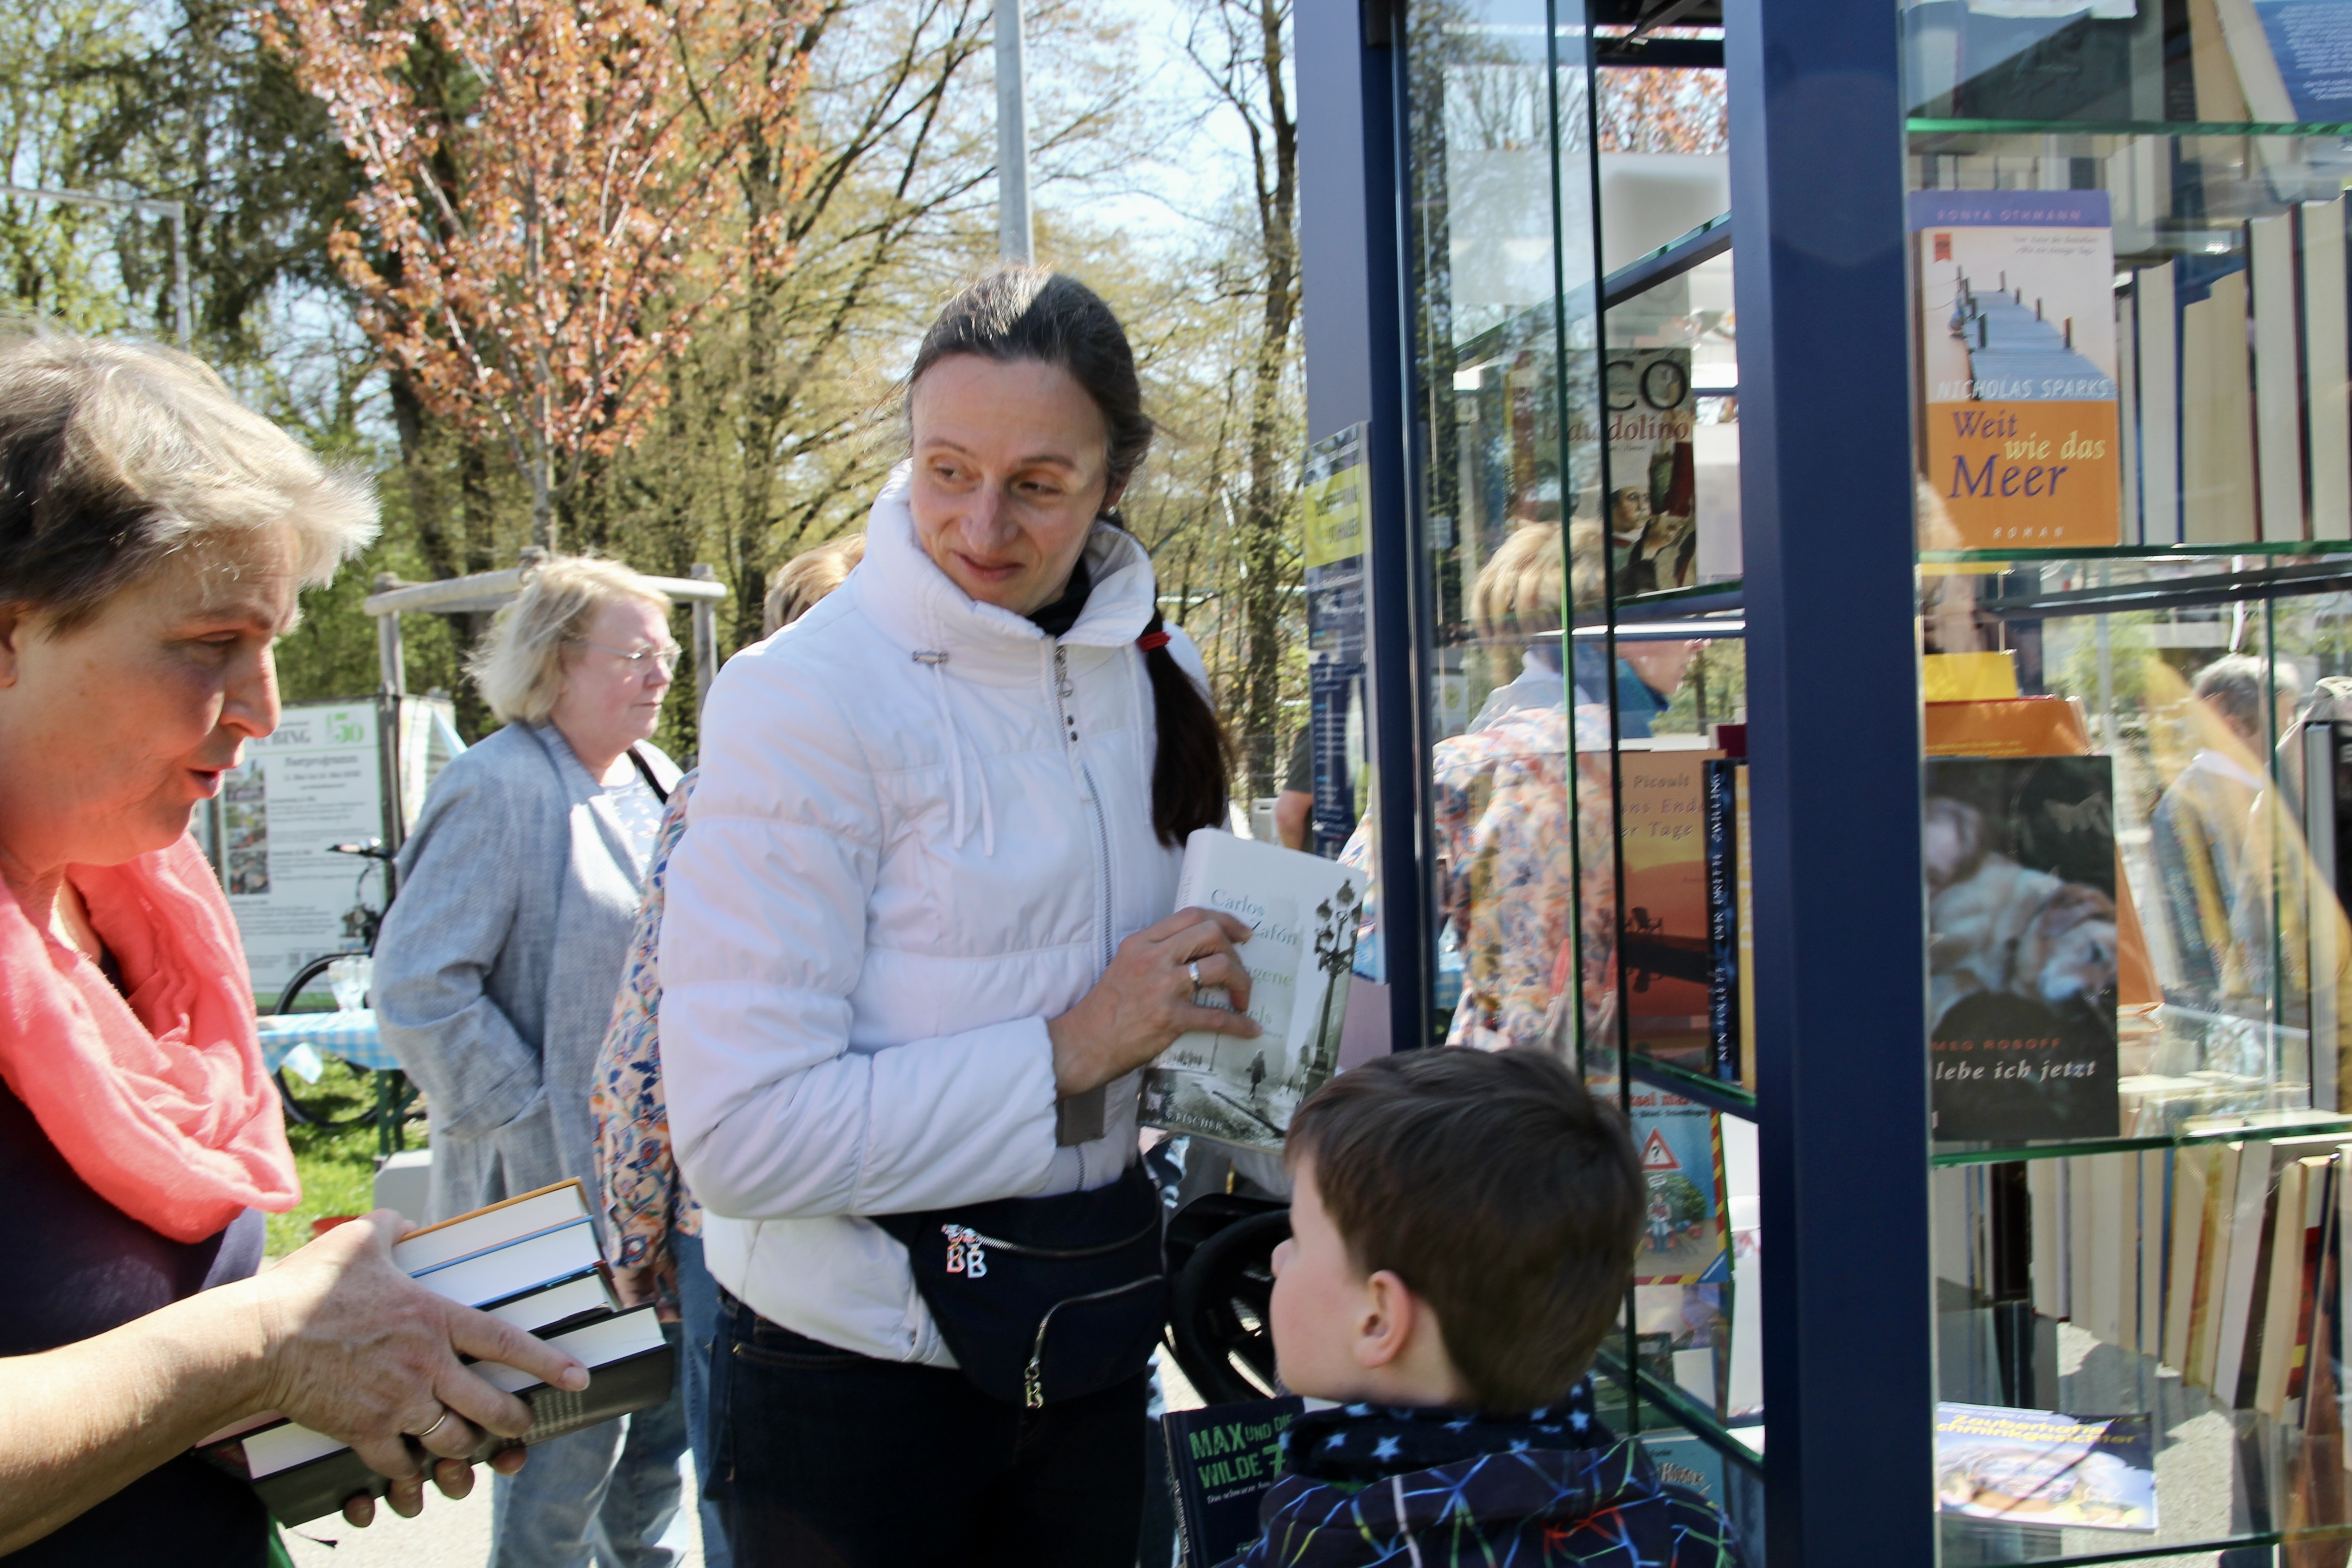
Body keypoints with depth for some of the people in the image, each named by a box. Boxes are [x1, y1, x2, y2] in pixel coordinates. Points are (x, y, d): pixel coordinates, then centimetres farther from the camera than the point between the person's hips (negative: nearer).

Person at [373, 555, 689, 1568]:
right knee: (570, 1437, 1)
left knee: (670, 1402, 17)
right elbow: (417, 989, -20)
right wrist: (536, 1129, -18)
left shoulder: (652, 781, 11)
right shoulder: (497, 788, -14)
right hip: (561, 1181, -8)